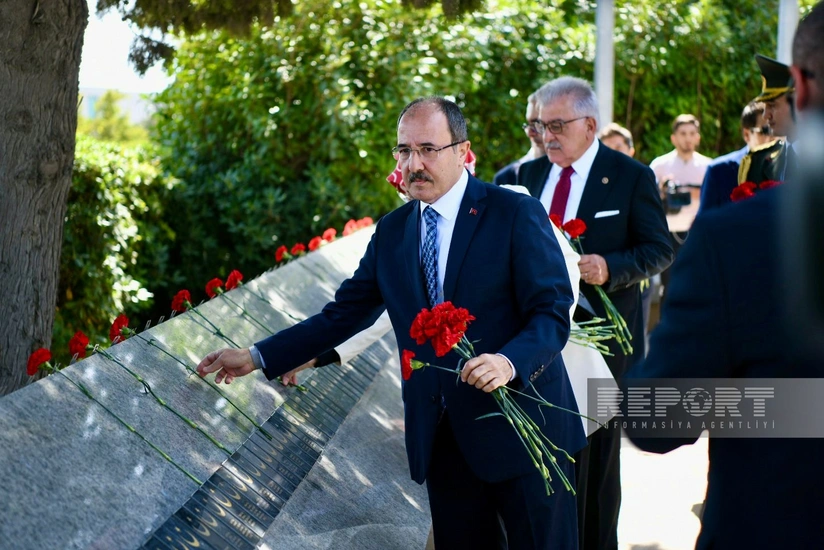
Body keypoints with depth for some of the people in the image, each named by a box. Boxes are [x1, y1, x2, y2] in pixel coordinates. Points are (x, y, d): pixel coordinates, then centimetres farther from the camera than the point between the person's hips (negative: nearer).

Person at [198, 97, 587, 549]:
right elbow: (344, 314, 12)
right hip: (441, 439, 5)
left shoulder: (516, 214, -7)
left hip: (521, 431, -4)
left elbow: (552, 312, -12)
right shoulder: (392, 231, 9)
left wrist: (510, 361, -31)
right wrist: (257, 357, 6)